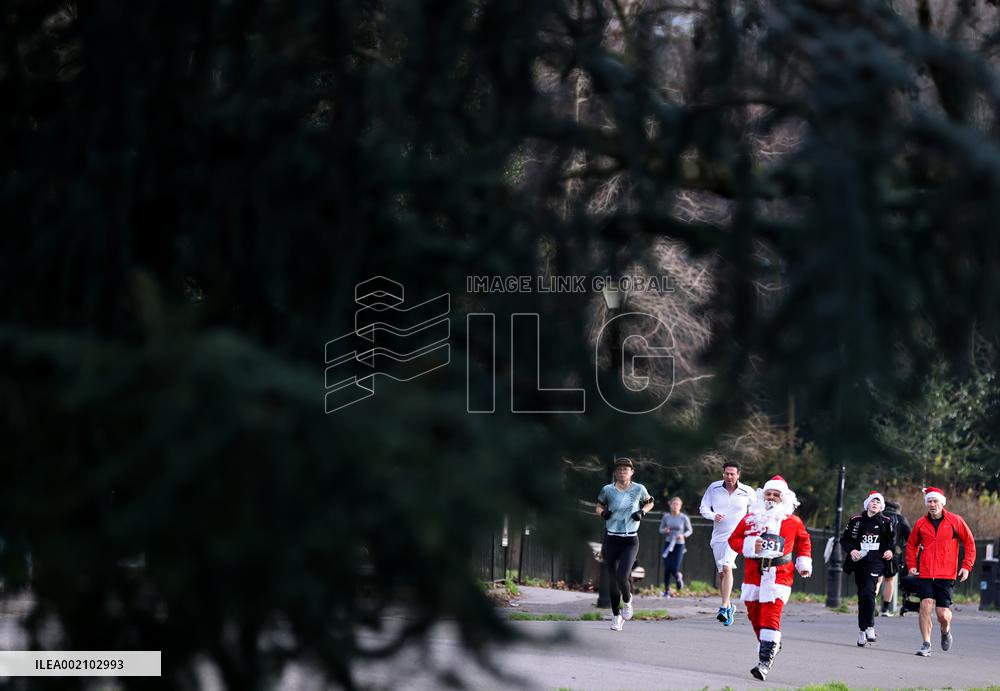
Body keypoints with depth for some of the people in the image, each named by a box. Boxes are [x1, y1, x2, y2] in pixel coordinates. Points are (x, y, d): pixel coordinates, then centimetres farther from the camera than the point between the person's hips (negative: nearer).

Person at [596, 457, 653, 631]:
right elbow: (599, 506, 16)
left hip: (630, 540, -2)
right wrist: (603, 513, -7)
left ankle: (627, 600, 14)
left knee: (622, 576, -19)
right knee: (612, 580, 3)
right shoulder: (607, 490, -1)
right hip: (612, 540, 2)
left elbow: (649, 503, 17)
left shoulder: (638, 489, -2)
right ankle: (616, 615, 20)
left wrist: (642, 512, -3)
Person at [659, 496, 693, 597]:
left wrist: (683, 535, -13)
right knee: (667, 569, -5)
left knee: (675, 569, -8)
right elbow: (661, 529, 11)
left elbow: (690, 530, 6)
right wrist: (664, 531, -13)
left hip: (679, 545, -2)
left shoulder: (684, 518, -6)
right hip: (668, 544, 2)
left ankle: (679, 577, 30)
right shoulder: (666, 517, -1)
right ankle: (666, 591, 9)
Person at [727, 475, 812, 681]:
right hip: (753, 574, 4)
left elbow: (804, 541, 20)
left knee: (770, 617, -15)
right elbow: (734, 539, 9)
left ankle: (765, 663, -20)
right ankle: (772, 643, 40)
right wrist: (749, 545, -10)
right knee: (755, 615, 13)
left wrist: (804, 563, 10)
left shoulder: (793, 522, 5)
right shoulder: (750, 519, 7)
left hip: (778, 575, -4)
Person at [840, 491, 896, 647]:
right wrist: (851, 550, -8)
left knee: (868, 593, -21)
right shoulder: (856, 520, 8)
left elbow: (891, 540, 21)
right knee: (862, 596, 7)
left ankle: (868, 627, -14)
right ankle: (863, 630, 18)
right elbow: (844, 539, 11)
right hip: (860, 562, 2)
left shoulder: (886, 522, 8)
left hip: (876, 562, -2)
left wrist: (890, 551, 1)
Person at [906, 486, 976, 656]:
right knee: (925, 605, -14)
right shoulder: (921, 523, 6)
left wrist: (966, 566, 0)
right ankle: (926, 644, -6)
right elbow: (911, 545, 20)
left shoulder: (955, 521, 0)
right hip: (925, 574, 2)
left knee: (943, 614, -3)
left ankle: (945, 631, 32)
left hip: (946, 575, -2)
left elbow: (969, 542, 7)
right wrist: (911, 565, 8)